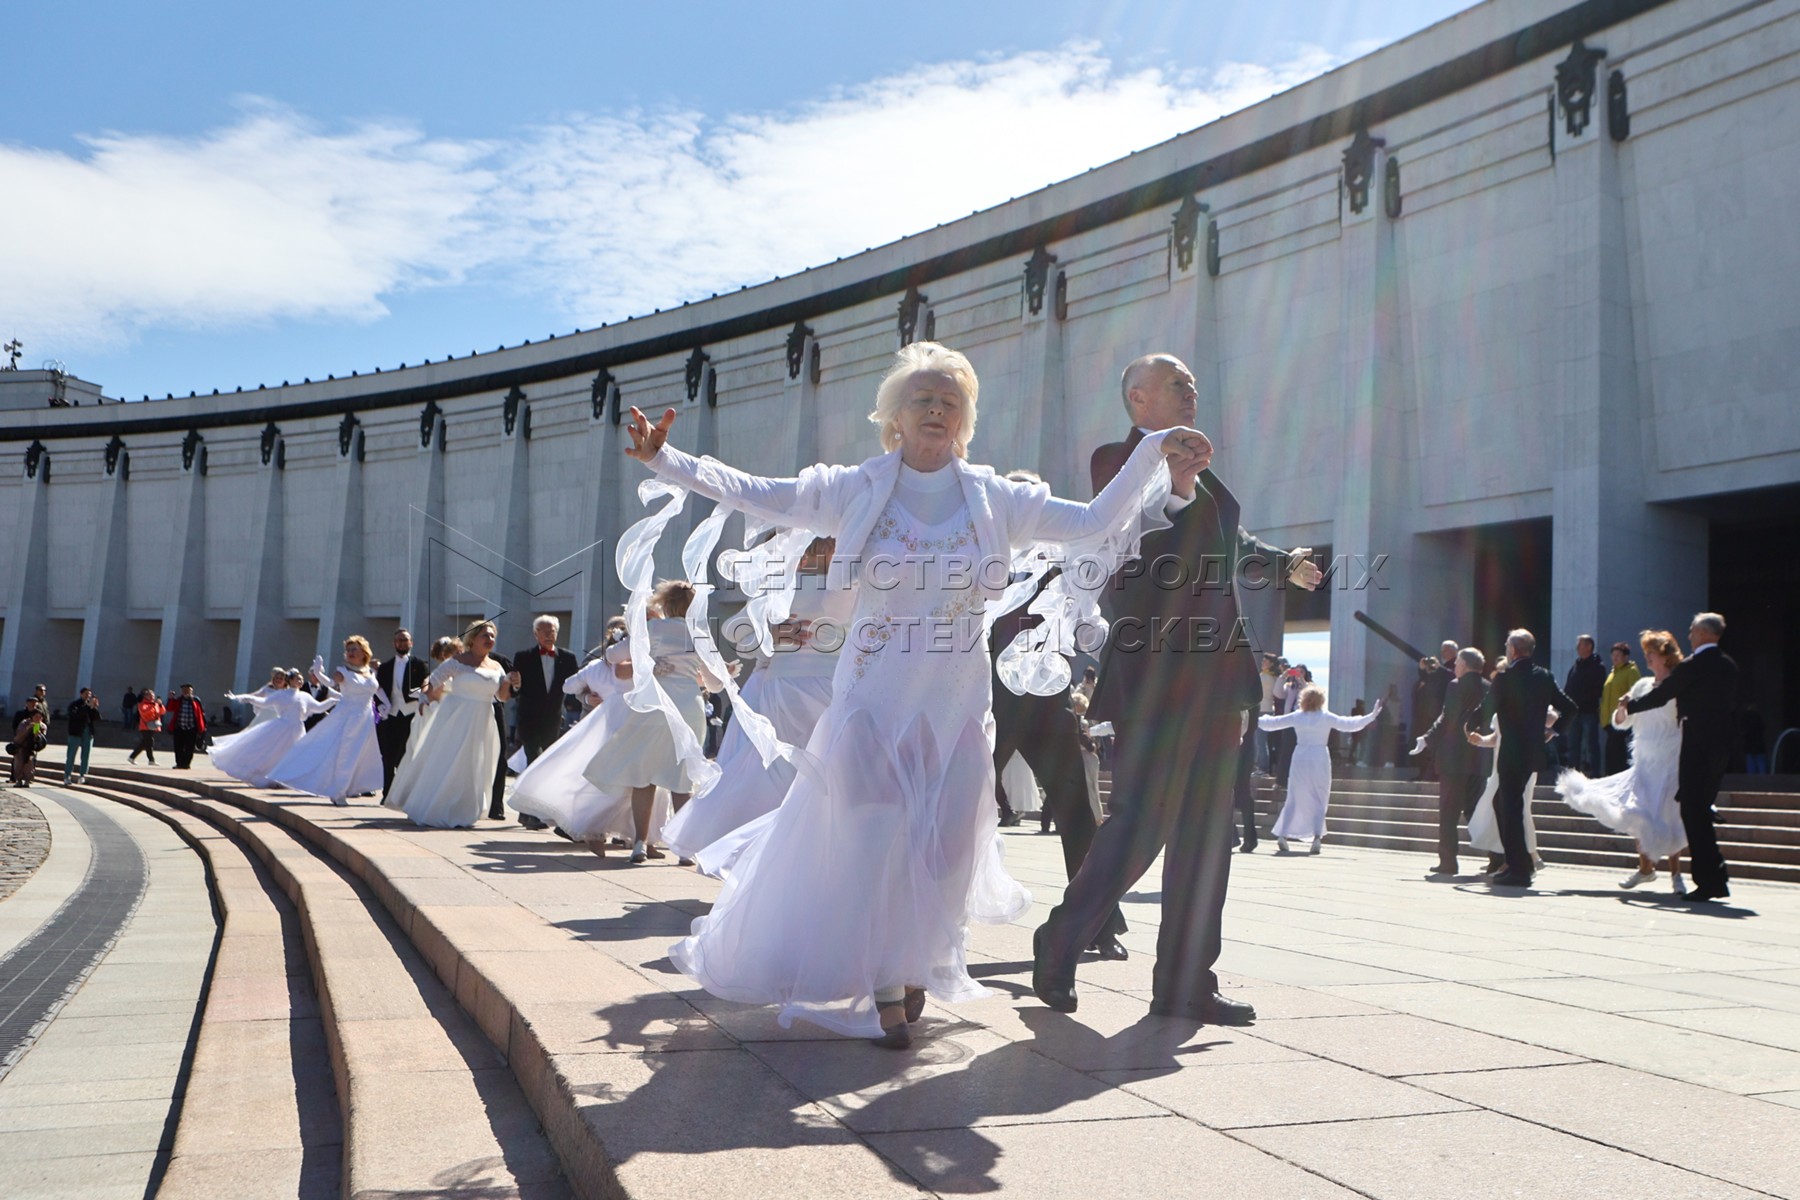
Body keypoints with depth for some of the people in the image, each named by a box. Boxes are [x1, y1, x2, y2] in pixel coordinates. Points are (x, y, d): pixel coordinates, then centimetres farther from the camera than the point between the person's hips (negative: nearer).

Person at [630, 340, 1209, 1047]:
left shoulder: (994, 500, 3)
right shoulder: (856, 492, 0)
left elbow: (1093, 526, -1)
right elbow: (752, 495, -1)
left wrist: (1153, 454, -10)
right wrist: (665, 459, -8)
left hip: (955, 708, 2)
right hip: (871, 702, -1)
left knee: (943, 850, 6)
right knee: (875, 840, -5)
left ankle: (913, 968, 33)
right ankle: (883, 987, 15)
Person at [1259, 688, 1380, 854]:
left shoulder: (1296, 716, 4)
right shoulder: (1326, 717, -2)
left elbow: (1272, 723, 9)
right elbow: (1349, 725, -4)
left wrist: (1256, 719, 25)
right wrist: (1371, 717, 2)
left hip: (1300, 759, 2)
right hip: (1319, 760, -2)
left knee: (1293, 799, 9)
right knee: (1319, 801, 5)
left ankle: (1283, 835, 0)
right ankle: (1317, 836, -10)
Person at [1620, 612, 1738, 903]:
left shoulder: (1691, 666, -12)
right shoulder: (1729, 666, 11)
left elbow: (1659, 696, -5)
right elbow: (1732, 707, 16)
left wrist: (1628, 706, 11)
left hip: (1697, 745, -8)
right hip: (1721, 745, 8)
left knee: (1693, 813, -3)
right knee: (1702, 811, 16)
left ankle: (1707, 881, -5)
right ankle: (1717, 878, 16)